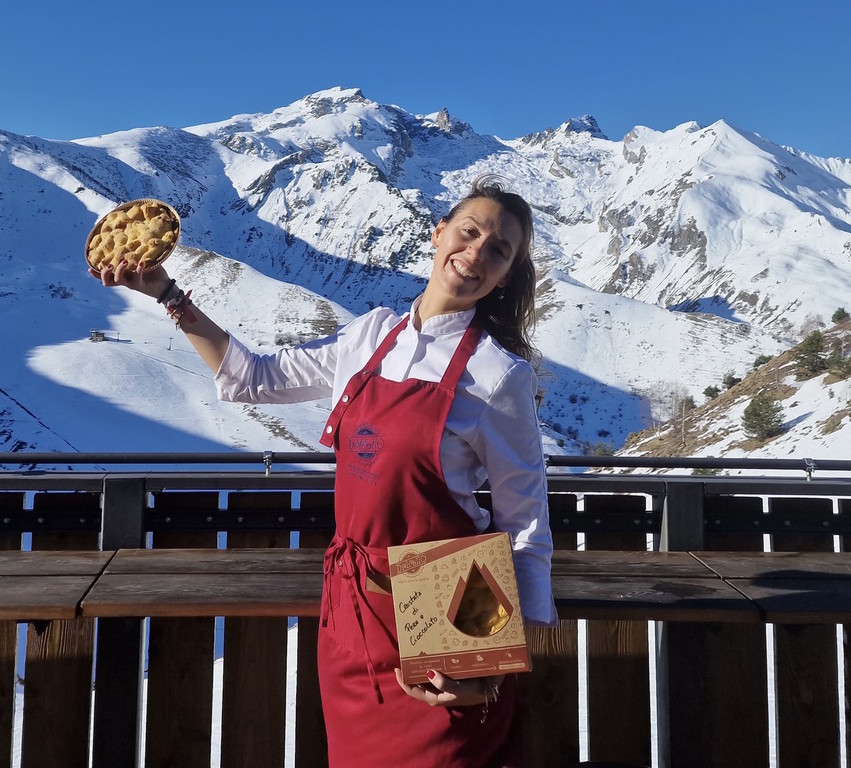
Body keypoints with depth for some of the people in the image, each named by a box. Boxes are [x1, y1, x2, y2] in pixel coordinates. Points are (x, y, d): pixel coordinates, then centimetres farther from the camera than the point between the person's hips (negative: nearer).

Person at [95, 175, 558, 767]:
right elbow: (255, 379, 13)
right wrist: (169, 296, 10)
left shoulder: (501, 374, -13)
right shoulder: (374, 334, 3)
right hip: (351, 607, 6)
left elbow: (525, 524, -10)